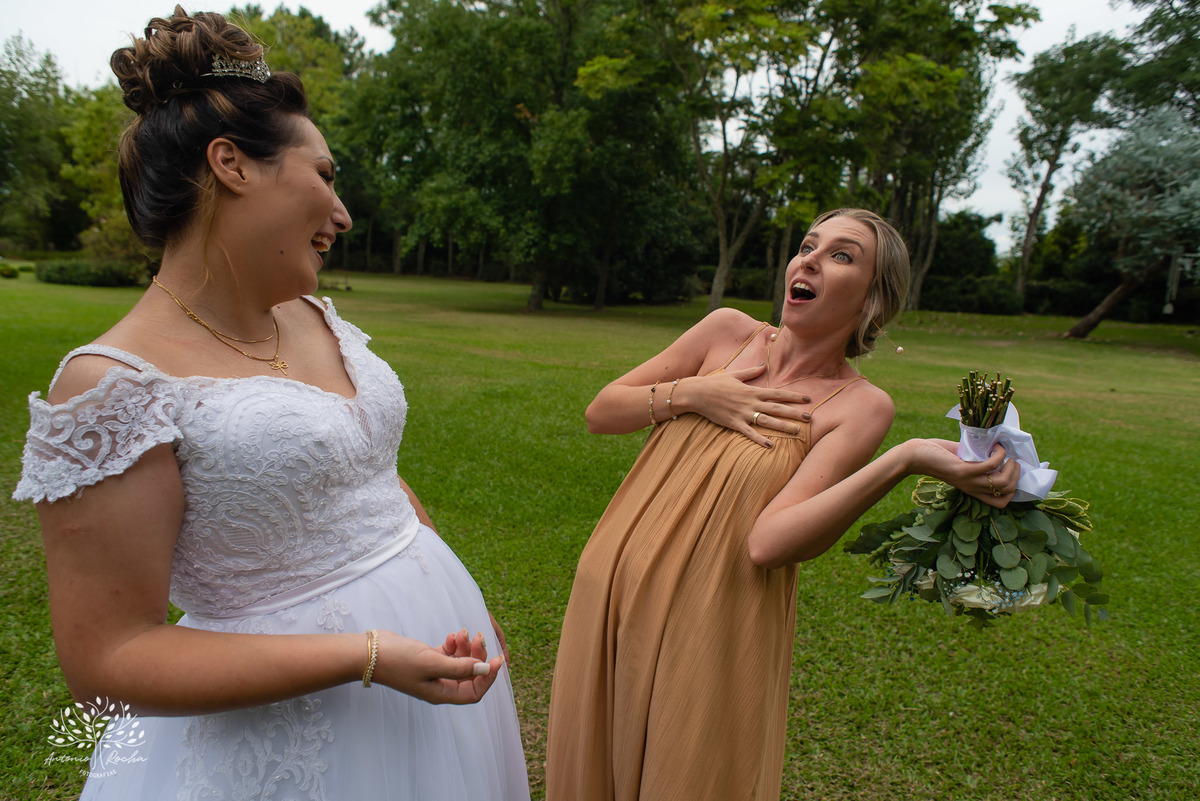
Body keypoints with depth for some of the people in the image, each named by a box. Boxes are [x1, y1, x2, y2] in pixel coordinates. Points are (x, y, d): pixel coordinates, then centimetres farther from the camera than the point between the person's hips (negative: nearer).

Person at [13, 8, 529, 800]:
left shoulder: (315, 316, 2)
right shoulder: (114, 387, -19)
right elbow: (105, 659, -17)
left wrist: (468, 603, 17)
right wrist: (370, 658, -24)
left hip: (436, 636, 7)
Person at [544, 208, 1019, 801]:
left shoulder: (860, 406, -8)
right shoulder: (728, 332, 2)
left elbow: (767, 542, -21)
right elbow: (600, 413, 4)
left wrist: (906, 461, -30)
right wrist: (690, 394, -12)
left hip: (712, 633, -4)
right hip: (611, 597, 4)